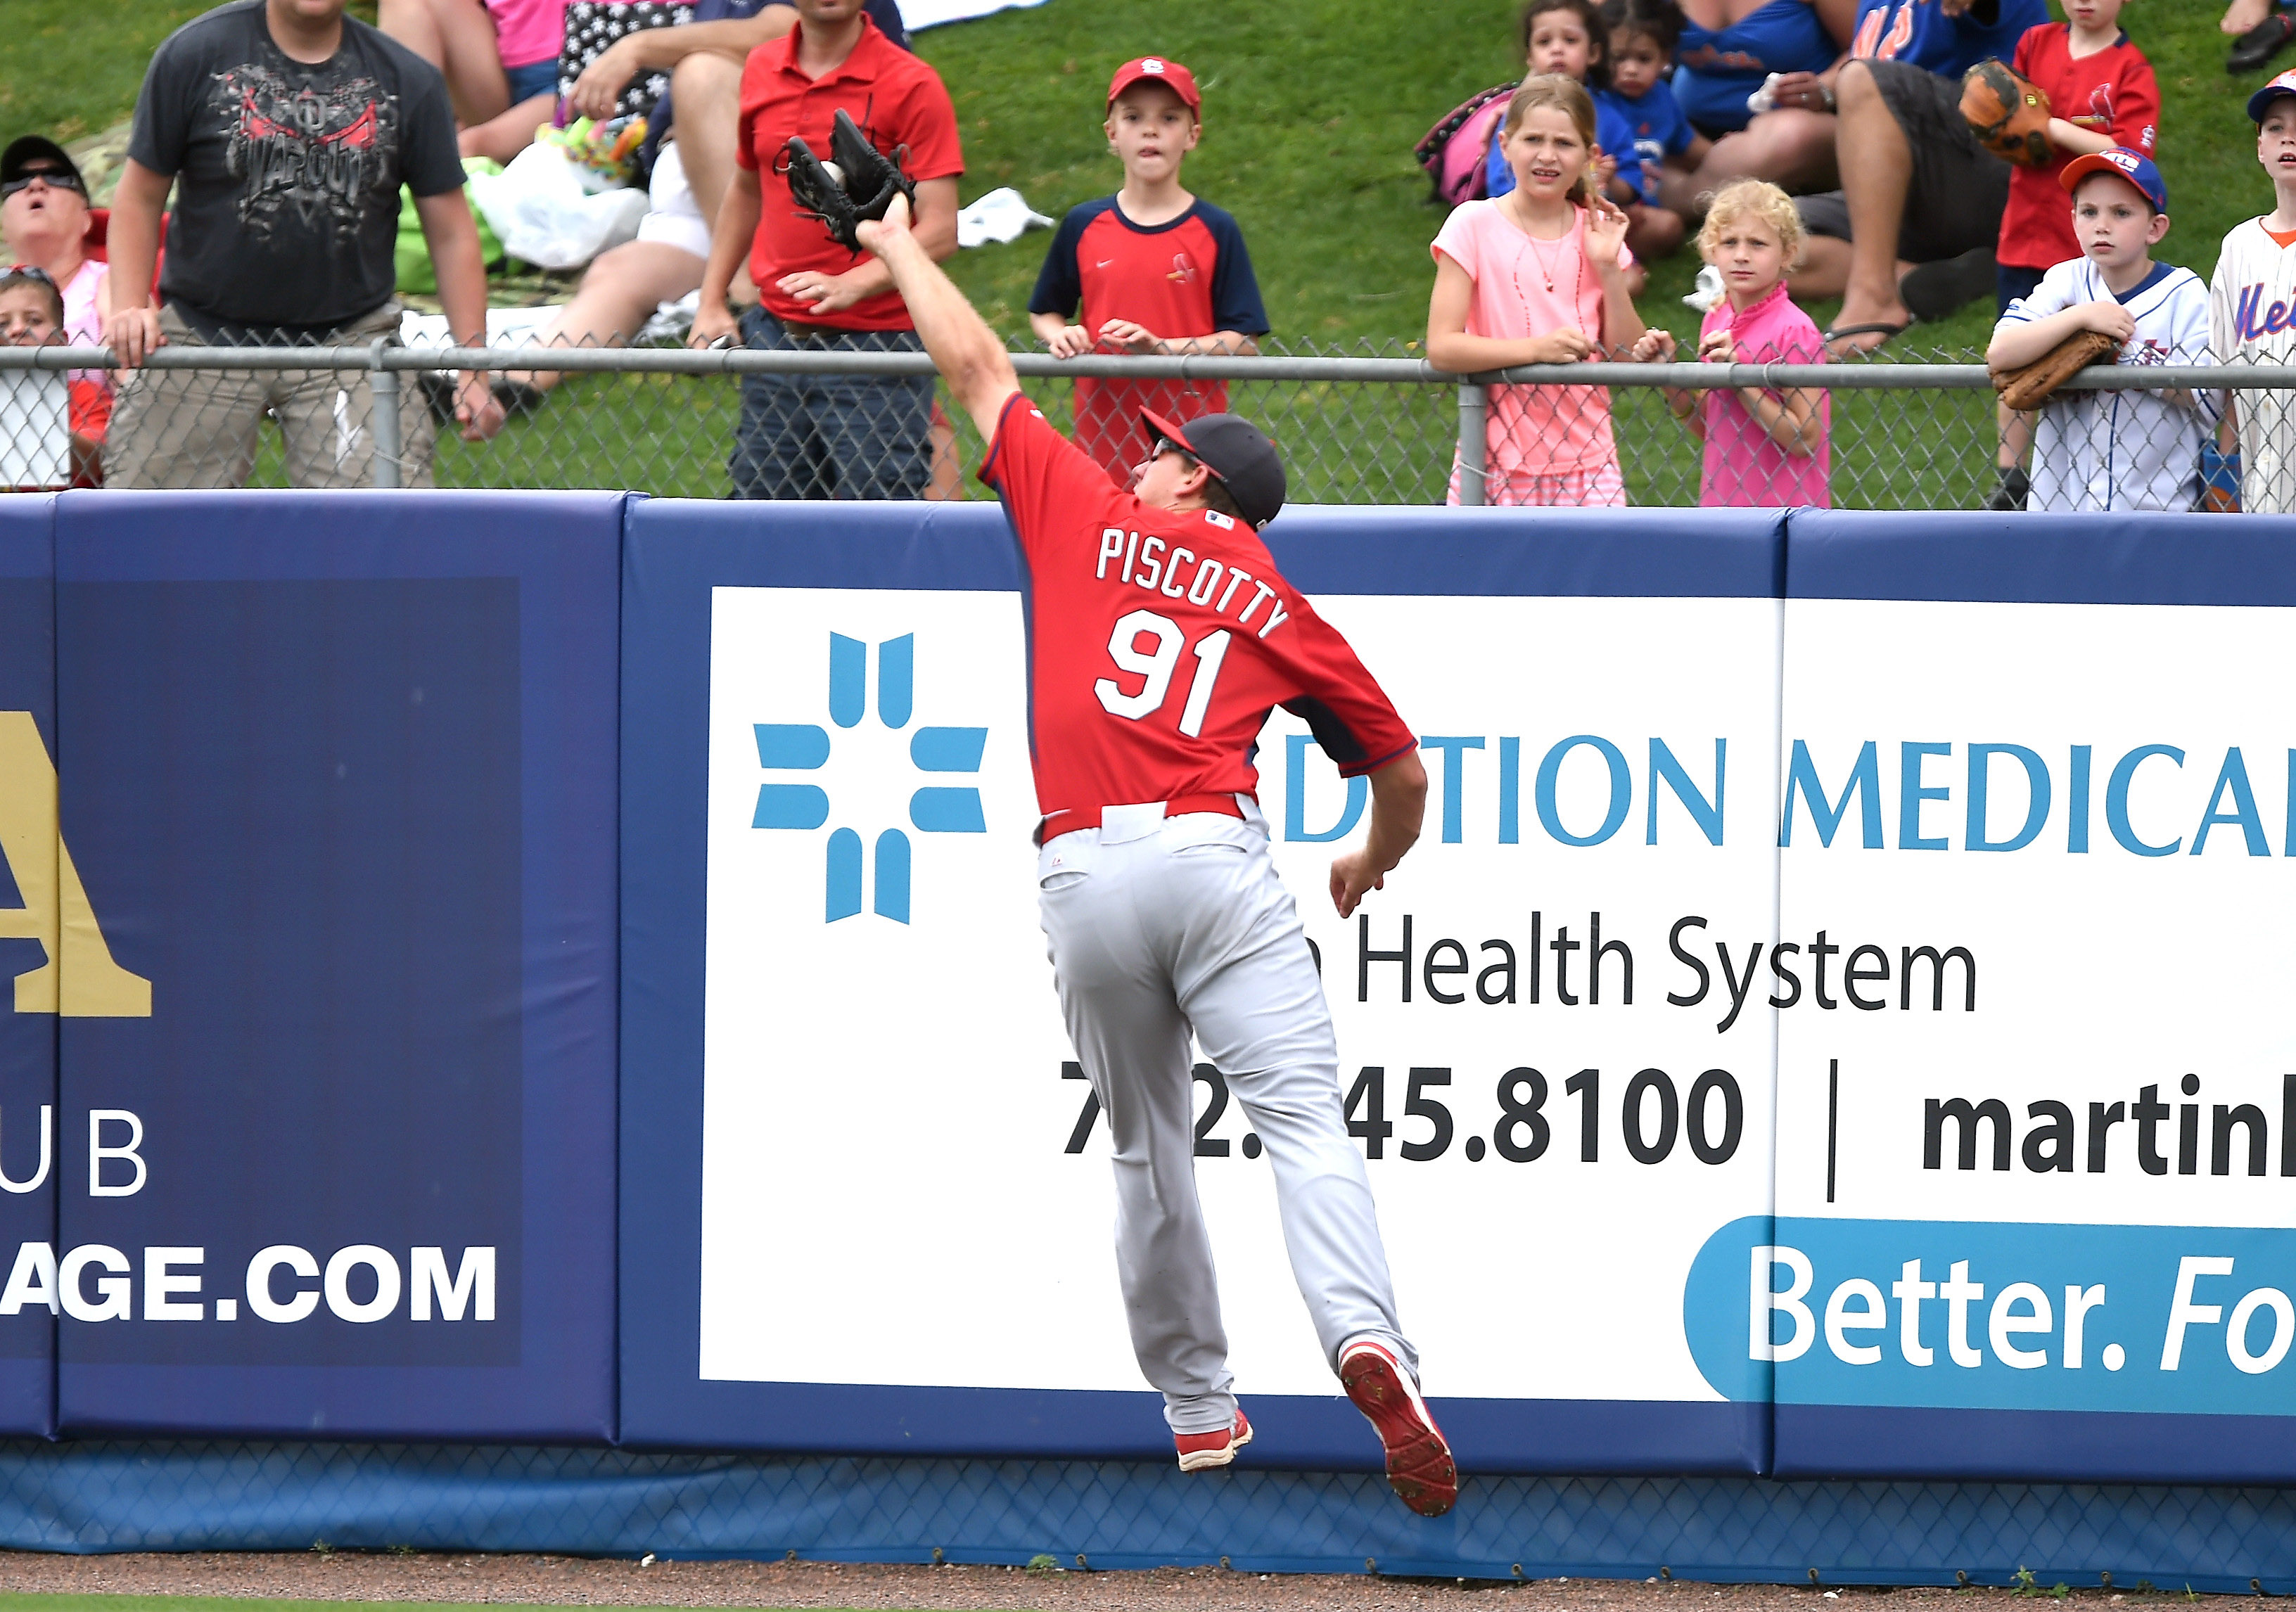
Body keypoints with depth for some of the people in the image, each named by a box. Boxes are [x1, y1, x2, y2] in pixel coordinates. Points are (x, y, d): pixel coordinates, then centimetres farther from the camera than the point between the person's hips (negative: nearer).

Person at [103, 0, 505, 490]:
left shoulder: (408, 81, 3)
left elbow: (450, 233, 7)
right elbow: (141, 196, 5)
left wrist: (473, 365, 0)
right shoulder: (194, 55, 0)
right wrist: (128, 308, -10)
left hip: (348, 337, 0)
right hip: (205, 334, 0)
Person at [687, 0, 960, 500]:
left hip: (874, 344, -5)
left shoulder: (913, 86, -8)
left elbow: (940, 230, -13)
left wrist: (851, 285, -27)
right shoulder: (761, 71, 10)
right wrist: (712, 304, 17)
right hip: (775, 336, 5)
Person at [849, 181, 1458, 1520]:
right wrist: (1373, 866, 44)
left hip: (1084, 873, 1)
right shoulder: (1284, 611, 17)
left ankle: (1199, 1408, 18)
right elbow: (1403, 770, 23)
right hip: (1215, 858, 0)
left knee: (1149, 1150, 13)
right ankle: (1365, 1336, -36)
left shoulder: (1094, 520, 14)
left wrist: (903, 253, 38)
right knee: (1303, 1118, -11)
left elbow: (982, 372, 23)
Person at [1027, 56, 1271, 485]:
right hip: (1106, 430, 2)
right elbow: (1043, 312, 18)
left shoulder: (1215, 231, 0)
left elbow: (1244, 342, -3)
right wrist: (1060, 336, -5)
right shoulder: (1083, 226, 7)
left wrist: (1160, 346, -16)